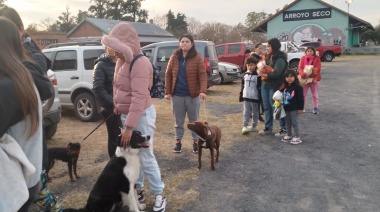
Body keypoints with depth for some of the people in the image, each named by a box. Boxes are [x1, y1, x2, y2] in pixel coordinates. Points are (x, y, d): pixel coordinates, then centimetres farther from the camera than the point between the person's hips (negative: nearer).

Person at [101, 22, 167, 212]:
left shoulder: (140, 64, -22)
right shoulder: (121, 61, 6)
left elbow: (139, 97, -28)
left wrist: (129, 127, -29)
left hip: (142, 115, -8)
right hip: (126, 114, 8)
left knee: (145, 157, -2)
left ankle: (159, 196, 13)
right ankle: (138, 190, 30)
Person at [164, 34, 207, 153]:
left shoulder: (197, 58, -5)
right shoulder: (174, 57, 3)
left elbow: (202, 75, -12)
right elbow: (168, 75, 5)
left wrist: (203, 91, -26)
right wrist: (167, 92, -2)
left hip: (192, 95, -2)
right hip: (177, 95, 2)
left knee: (194, 120, 10)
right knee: (178, 121, 12)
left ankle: (195, 142, 22)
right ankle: (178, 141, 25)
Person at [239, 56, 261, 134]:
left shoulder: (257, 76, -8)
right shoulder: (245, 75, 9)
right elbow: (243, 86, 15)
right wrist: (241, 96, 13)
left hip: (255, 98, -4)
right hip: (246, 97, 4)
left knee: (255, 113, 9)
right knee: (246, 112, 3)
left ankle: (253, 126, 20)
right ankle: (245, 127, 3)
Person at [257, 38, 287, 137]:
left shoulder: (280, 59, -14)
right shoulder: (267, 57, 13)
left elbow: (276, 73, -22)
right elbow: (261, 67, 13)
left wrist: (263, 74, -15)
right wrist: (260, 70, -9)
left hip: (274, 86, -8)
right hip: (264, 85, 8)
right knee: (267, 107, 13)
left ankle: (284, 129, 11)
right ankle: (268, 128, 25)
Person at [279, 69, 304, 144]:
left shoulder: (298, 87, -13)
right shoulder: (284, 87, 6)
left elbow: (300, 98, -13)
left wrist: (300, 108, -14)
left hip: (294, 109, -7)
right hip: (286, 108, 7)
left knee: (294, 123, 0)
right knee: (288, 123, 16)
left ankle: (297, 137, 8)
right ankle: (288, 135, 29)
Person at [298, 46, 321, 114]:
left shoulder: (317, 58, -1)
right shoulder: (303, 58, 2)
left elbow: (318, 68, -10)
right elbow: (300, 68, -7)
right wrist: (303, 74, -24)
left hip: (314, 79, -1)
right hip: (304, 79, 1)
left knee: (315, 94, 8)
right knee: (303, 94, 7)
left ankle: (316, 107, 18)